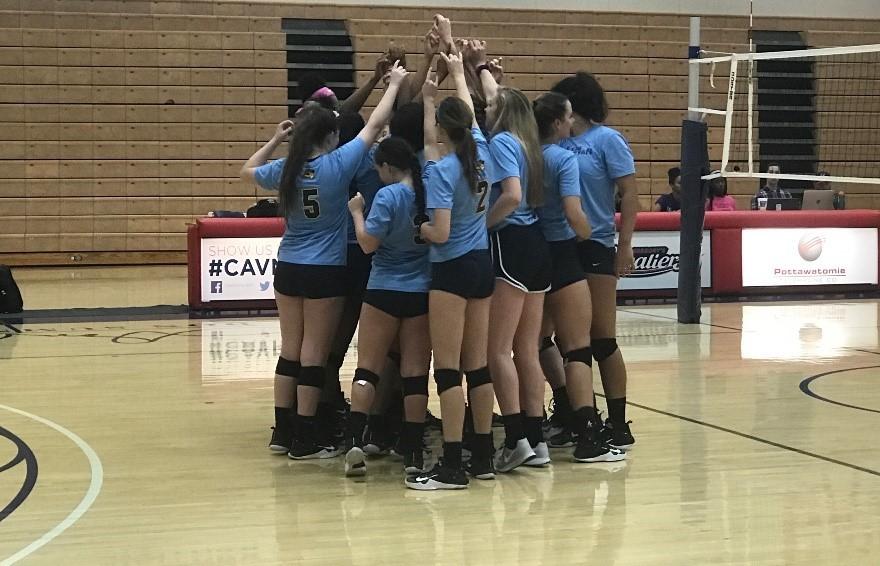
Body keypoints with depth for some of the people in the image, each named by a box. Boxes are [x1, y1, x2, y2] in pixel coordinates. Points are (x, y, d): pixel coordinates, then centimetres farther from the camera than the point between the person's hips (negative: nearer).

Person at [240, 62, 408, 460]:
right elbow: (375, 124, -8)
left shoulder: (285, 170, 0)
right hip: (325, 272, -5)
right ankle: (304, 440, 5)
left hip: (288, 269, 5)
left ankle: (282, 432, 18)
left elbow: (248, 171, 21)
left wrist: (274, 139, 20)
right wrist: (395, 83, 4)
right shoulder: (337, 165, -14)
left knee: (290, 350, 13)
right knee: (314, 354, 1)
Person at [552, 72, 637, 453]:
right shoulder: (559, 143, 11)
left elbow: (629, 194, -7)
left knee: (601, 339, -3)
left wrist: (625, 246, -13)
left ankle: (618, 426, 4)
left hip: (594, 248, -6)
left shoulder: (607, 140, -5)